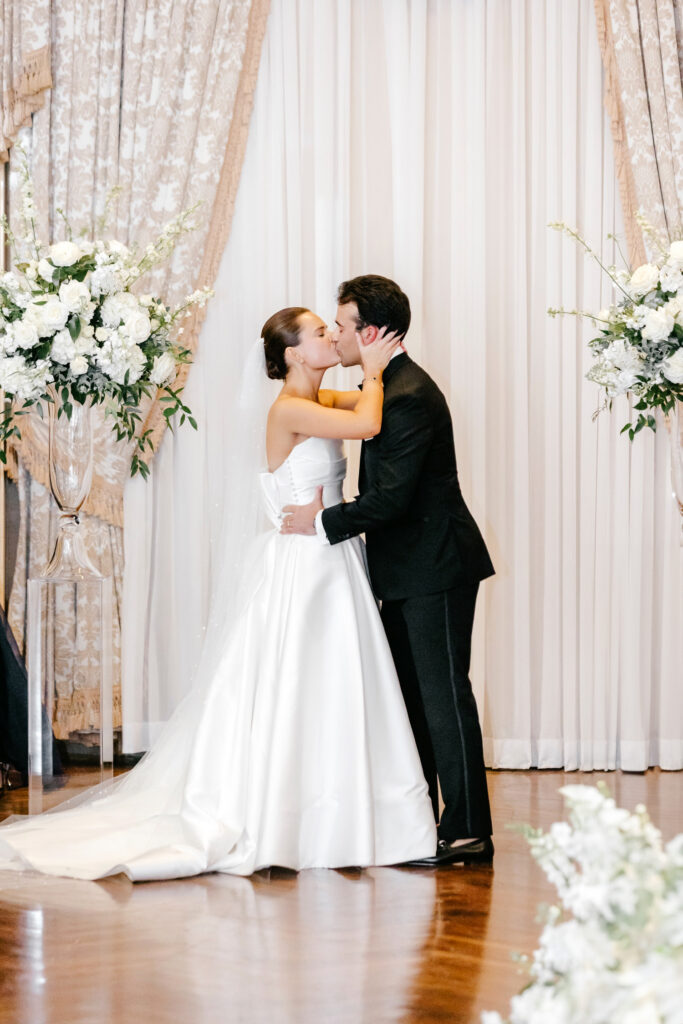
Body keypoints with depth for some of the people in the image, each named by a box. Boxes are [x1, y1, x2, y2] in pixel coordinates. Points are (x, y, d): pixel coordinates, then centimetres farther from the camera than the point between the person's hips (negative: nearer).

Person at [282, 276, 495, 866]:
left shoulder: (408, 397, -21)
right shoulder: (386, 386, 12)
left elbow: (391, 497, -24)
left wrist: (324, 523, -15)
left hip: (435, 571, -11)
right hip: (409, 572, 11)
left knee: (443, 694, -7)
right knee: (408, 692, 15)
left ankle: (468, 830, -3)